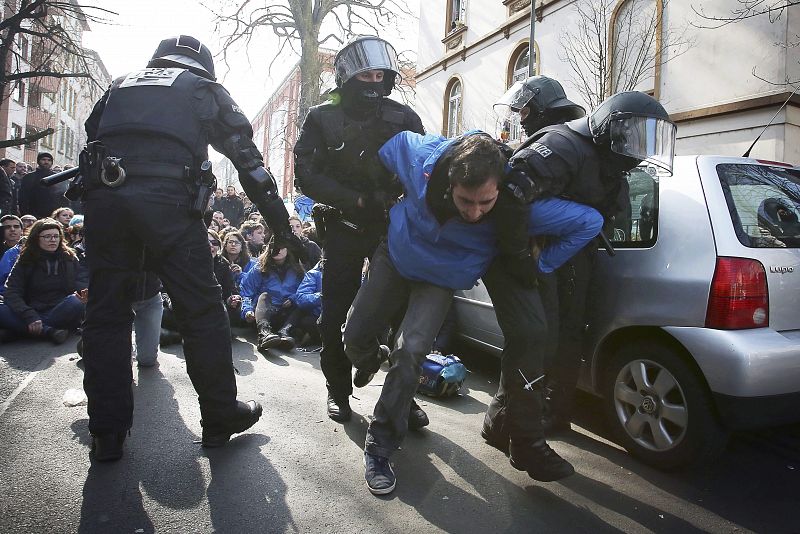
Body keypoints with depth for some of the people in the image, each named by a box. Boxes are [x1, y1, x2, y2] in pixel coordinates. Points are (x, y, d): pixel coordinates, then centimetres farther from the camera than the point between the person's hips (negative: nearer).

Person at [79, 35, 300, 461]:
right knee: (202, 309, 4)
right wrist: (282, 227, 14)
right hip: (167, 199, -4)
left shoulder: (120, 85, 31)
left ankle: (107, 433, 16)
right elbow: (247, 158, 13)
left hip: (103, 197, 4)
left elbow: (91, 136, 26)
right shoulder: (203, 89, 20)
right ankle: (220, 417, 14)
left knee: (106, 311, 10)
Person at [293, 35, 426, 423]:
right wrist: (358, 199, -16)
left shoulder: (403, 117, 5)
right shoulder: (322, 118, 1)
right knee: (334, 316, 1)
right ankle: (338, 391, 19)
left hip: (393, 227, 1)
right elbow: (306, 175, -8)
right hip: (346, 228, -1)